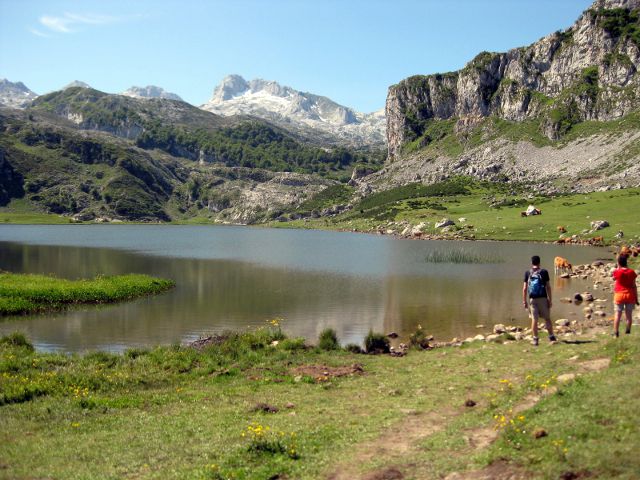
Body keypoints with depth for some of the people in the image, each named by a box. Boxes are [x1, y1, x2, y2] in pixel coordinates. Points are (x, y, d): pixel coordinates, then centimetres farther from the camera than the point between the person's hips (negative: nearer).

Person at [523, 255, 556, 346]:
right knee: (547, 318, 8)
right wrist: (550, 300, 2)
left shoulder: (527, 273, 3)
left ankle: (535, 339, 4)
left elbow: (525, 288, 2)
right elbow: (548, 287, -3)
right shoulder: (544, 272, 0)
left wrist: (524, 301, 8)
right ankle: (552, 337, 8)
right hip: (543, 298, -1)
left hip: (532, 299, 1)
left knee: (534, 319, 3)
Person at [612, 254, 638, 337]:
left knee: (618, 314, 5)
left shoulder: (617, 272, -11)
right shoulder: (631, 272, -5)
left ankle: (616, 332, 4)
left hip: (619, 295, -1)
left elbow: (614, 278, 13)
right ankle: (628, 331, 12)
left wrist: (618, 267, 9)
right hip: (630, 295, 2)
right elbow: (634, 286, -2)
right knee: (628, 314, 10)